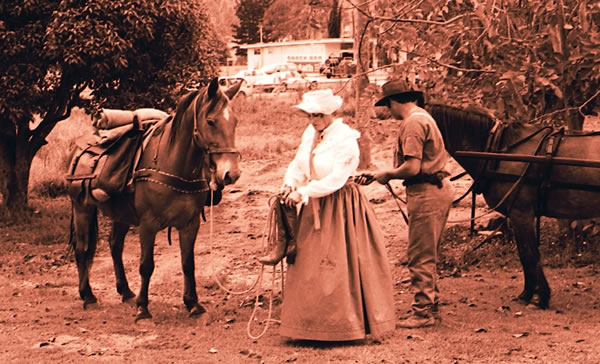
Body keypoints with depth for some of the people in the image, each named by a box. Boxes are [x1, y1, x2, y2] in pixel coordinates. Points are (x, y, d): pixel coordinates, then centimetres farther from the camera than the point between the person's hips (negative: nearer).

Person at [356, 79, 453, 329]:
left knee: (420, 256, -4)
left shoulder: (412, 123, -15)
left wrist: (386, 174, -5)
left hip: (425, 194, -11)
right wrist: (374, 176, 12)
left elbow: (412, 168, -22)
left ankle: (423, 313, 2)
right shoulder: (423, 117, 18)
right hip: (438, 189, 11)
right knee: (427, 256, 17)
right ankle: (431, 308, 24)